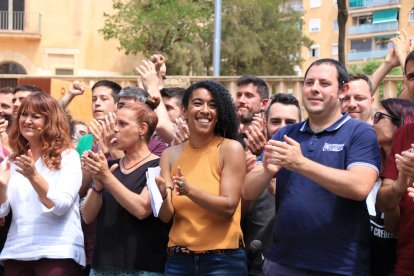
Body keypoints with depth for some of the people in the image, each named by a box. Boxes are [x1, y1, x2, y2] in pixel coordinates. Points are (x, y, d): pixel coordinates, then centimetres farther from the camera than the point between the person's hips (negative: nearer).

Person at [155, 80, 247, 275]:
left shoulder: (231, 149, -6)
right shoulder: (170, 154, 4)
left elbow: (229, 207, -13)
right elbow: (166, 216, -2)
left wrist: (189, 191, -27)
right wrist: (164, 195, -22)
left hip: (223, 259, -3)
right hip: (178, 259, 3)